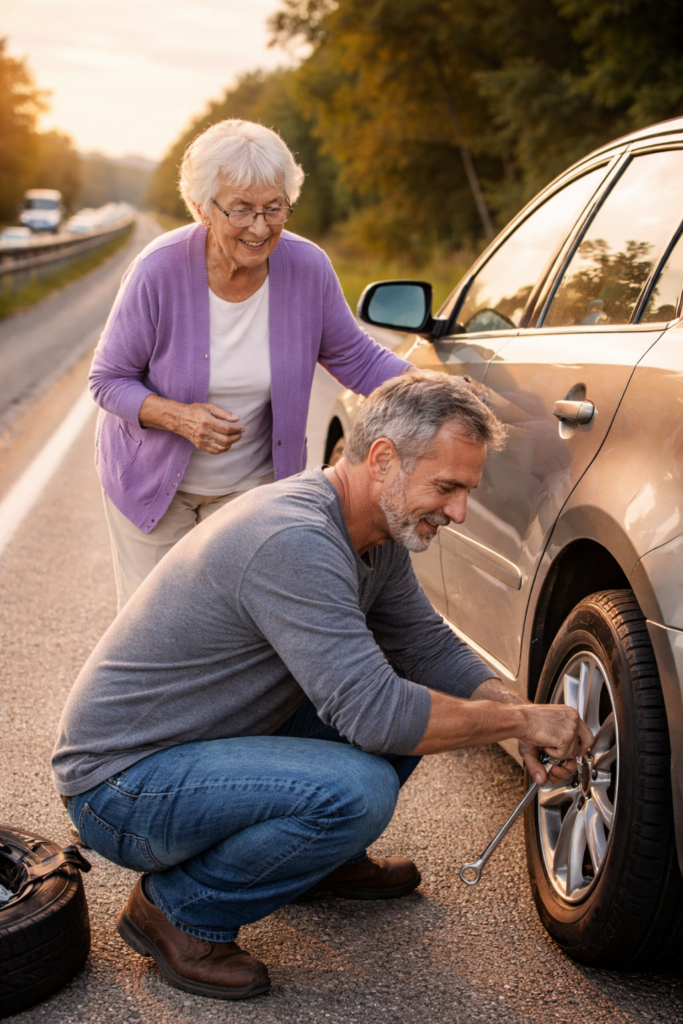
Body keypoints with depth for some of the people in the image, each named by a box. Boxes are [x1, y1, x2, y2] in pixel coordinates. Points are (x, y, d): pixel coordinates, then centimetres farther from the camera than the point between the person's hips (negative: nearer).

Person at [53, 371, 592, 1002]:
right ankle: (178, 910, -7)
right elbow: (375, 713, -33)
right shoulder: (293, 541, -30)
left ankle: (326, 860, 22)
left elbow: (432, 649, 11)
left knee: (414, 700, 4)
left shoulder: (378, 536, 1)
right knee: (358, 790, -30)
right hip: (120, 779, -9)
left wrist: (518, 717, -6)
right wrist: (520, 719, -21)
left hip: (214, 740, 9)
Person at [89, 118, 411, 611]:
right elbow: (109, 380, -12)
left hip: (254, 483, 1)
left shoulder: (308, 268, -15)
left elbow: (357, 359, -2)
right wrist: (178, 416, -30)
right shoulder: (160, 270, -21)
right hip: (154, 478, -1)